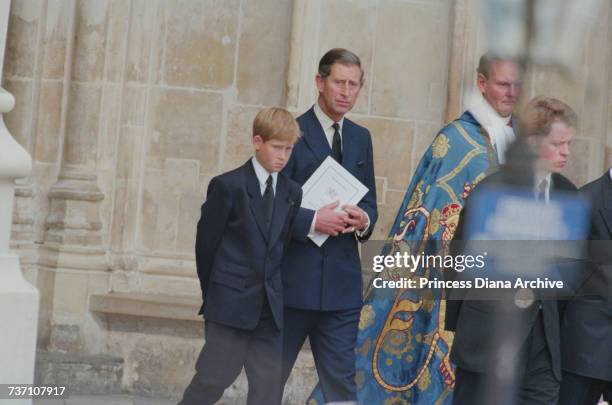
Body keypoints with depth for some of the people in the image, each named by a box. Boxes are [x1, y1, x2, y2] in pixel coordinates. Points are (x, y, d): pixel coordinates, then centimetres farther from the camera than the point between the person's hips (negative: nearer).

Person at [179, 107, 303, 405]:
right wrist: (213, 292, 4)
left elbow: (285, 243, 11)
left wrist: (274, 291, 8)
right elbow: (206, 242, -2)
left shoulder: (292, 193, 8)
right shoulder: (228, 186, -6)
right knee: (214, 378, -2)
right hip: (230, 302, -4)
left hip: (270, 305, 5)